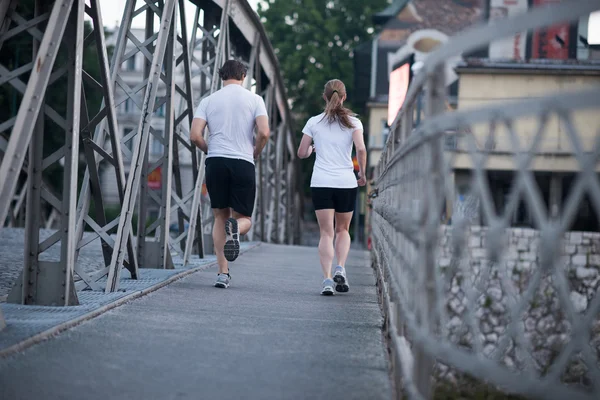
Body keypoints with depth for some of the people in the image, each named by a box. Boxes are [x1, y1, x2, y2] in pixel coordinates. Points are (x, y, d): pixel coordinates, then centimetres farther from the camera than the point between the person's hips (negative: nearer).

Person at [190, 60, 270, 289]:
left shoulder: (209, 101, 9)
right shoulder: (254, 99, 6)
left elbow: (195, 135, 0)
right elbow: (264, 133, -7)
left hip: (215, 162, 1)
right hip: (243, 164, -1)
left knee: (220, 217, 13)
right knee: (245, 219, 9)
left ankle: (223, 273, 3)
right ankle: (234, 228, -31)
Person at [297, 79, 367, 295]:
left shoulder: (314, 122, 5)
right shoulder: (353, 121, 2)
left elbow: (302, 153, 6)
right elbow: (361, 149, -11)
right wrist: (362, 174, 2)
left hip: (321, 182, 0)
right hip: (346, 182, 0)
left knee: (326, 232, 0)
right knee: (342, 230, 17)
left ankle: (327, 278, -13)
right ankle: (340, 268, -4)